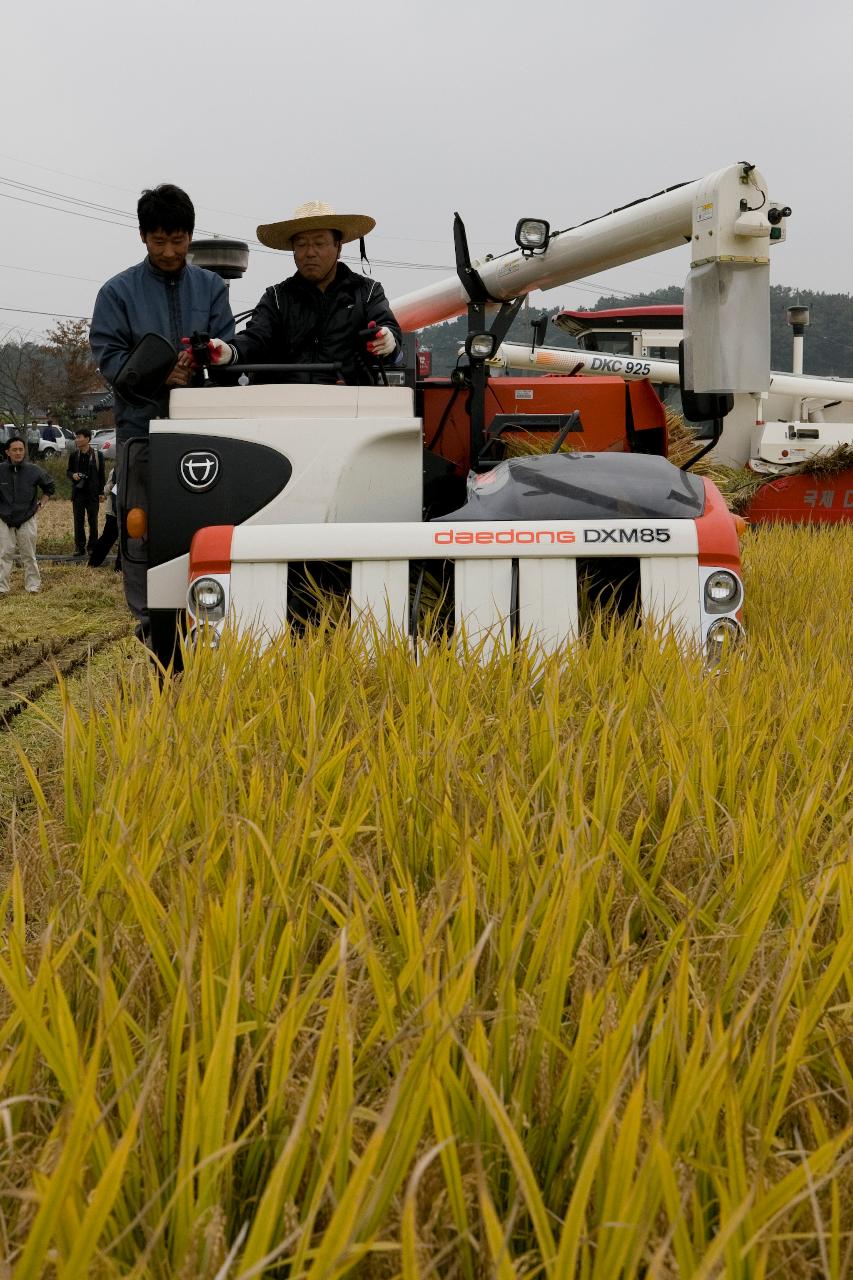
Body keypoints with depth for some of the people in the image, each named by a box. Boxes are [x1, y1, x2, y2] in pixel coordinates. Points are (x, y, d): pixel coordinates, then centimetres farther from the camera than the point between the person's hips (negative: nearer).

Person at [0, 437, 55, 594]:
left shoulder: (34, 470, -6)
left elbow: (50, 486, 12)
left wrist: (41, 504, 5)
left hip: (27, 520, 0)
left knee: (29, 555, 7)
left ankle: (33, 585, 16)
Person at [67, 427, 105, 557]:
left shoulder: (97, 455, -1)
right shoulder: (74, 455, 6)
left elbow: (101, 474, 2)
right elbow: (68, 470, 14)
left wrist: (101, 492, -2)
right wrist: (72, 475, -10)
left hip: (92, 493, -2)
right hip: (78, 493, 2)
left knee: (93, 522, 4)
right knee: (78, 522, 4)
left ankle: (92, 547, 12)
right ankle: (79, 547, 10)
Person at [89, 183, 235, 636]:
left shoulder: (211, 288, 13)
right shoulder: (118, 291, 5)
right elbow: (109, 356, -2)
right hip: (142, 424, -2)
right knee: (141, 528, -3)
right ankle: (149, 620, 4)